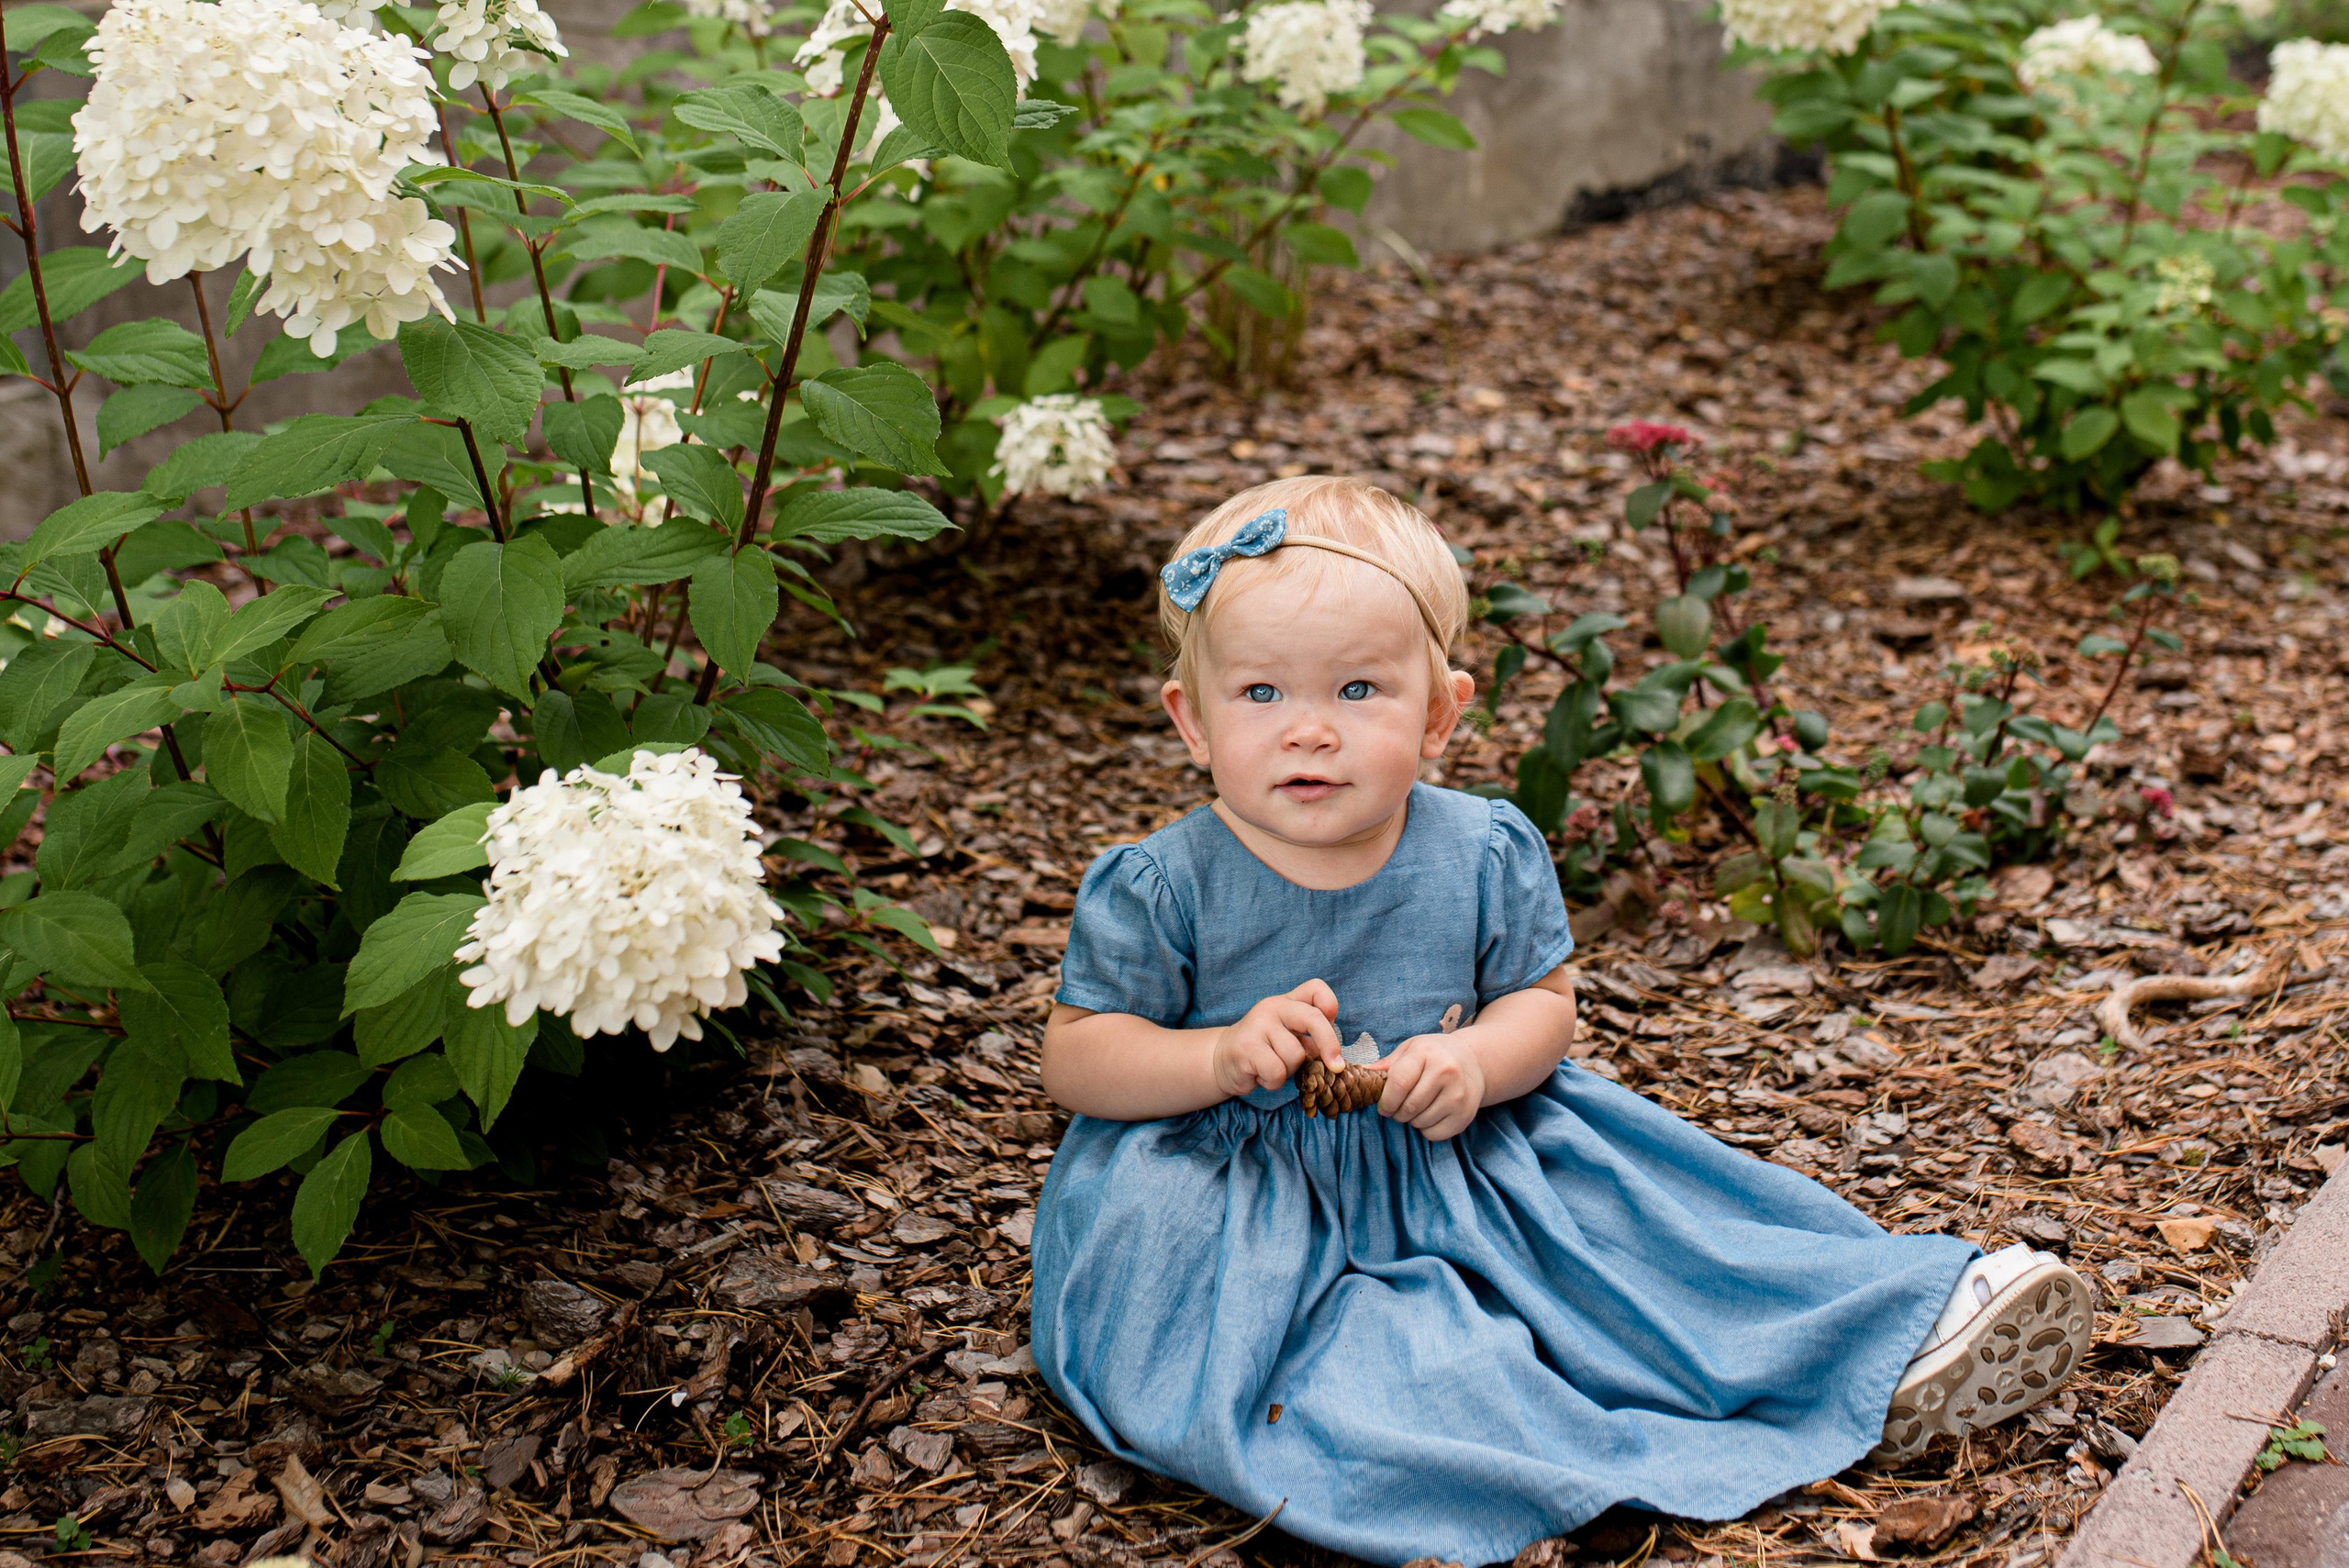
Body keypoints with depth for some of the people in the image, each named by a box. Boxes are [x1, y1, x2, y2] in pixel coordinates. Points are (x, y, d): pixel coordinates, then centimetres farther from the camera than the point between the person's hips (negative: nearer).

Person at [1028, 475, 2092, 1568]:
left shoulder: (1483, 857, -6)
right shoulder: (1163, 891, -14)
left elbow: (1542, 999, 4)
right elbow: (1075, 1057, -9)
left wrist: (1475, 1063, -19)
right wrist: (1224, 1055, -26)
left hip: (1455, 1167, 4)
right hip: (1236, 1206, -3)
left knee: (1645, 1223, -6)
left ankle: (1885, 1360, 3)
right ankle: (1634, 1450, -35)